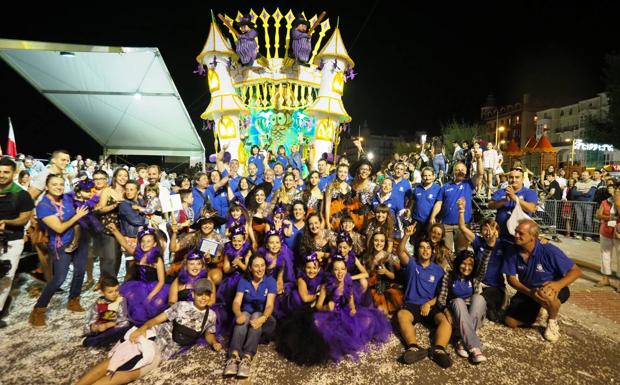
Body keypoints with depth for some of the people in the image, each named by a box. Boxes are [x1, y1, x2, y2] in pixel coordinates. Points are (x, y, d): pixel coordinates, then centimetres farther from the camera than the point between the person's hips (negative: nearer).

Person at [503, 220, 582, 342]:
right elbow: (511, 278, -11)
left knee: (547, 296, -41)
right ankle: (537, 310, 25)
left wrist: (559, 284, -41)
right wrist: (530, 292, -30)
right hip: (527, 291, 4)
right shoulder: (512, 252, -17)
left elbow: (576, 271, -21)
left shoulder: (549, 251, -26)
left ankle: (552, 322, -6)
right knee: (510, 322, -4)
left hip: (551, 288, -4)